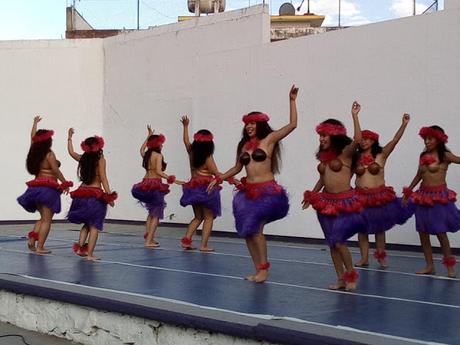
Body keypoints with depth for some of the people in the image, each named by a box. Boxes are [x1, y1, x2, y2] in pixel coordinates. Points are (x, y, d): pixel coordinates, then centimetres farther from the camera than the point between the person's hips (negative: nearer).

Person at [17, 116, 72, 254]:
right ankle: (40, 247, -5)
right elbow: (56, 171, -14)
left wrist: (35, 123, 37)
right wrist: (65, 183, -5)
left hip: (36, 187, 8)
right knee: (46, 219, -2)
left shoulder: (35, 152, 8)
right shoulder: (49, 154, -11)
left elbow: (33, 137, 24)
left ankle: (32, 240, 5)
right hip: (48, 188, -8)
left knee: (43, 218, 21)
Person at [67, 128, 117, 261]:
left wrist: (70, 138, 34)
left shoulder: (82, 158, 6)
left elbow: (71, 152, 23)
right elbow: (103, 178, -12)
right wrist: (109, 195, -11)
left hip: (82, 193, 6)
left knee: (87, 224, 22)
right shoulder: (100, 159, -8)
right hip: (95, 194, -6)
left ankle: (80, 247, 11)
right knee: (94, 226, 1)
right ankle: (90, 254, -1)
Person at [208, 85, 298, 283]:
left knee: (255, 229, -13)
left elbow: (293, 124, -9)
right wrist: (218, 179, 21)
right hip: (248, 192, 6)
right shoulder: (244, 145, 13)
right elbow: (237, 168, 24)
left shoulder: (269, 139, -1)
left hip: (267, 192, -6)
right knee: (247, 231, 4)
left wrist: (292, 100, -12)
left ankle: (264, 268, 1)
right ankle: (258, 270, 13)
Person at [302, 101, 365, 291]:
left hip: (344, 202, -7)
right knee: (332, 243, 7)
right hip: (326, 202, 7)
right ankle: (341, 278, 16)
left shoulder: (345, 153, -7)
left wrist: (354, 116, -27)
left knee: (338, 241, -10)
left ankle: (351, 275, 10)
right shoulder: (324, 156, 11)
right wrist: (312, 195, 18)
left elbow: (357, 140, -26)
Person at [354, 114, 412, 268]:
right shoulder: (356, 157, 3)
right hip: (361, 196, 2)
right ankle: (364, 258, 15)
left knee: (379, 228, 10)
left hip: (380, 196, -2)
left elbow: (395, 140, -14)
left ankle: (381, 257, 22)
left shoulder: (381, 155, -5)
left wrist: (404, 124, -23)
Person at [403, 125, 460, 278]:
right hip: (423, 196, 6)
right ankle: (429, 266, 14)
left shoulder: (445, 155, -6)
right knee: (422, 232, 5)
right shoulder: (423, 156, 10)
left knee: (440, 232, -4)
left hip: (439, 196, -6)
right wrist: (408, 192, 22)